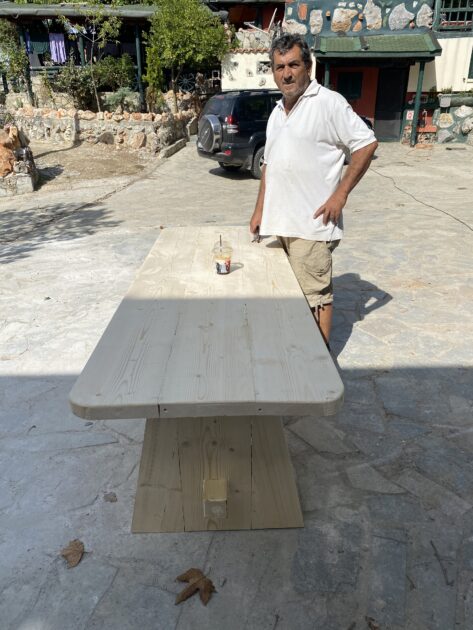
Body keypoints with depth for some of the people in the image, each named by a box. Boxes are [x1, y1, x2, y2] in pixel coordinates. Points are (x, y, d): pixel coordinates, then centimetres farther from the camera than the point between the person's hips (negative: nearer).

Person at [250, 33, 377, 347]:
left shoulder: (329, 102, -6)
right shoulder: (277, 112, 17)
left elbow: (366, 144, -8)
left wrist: (340, 194, -13)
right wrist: (260, 210, 16)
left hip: (311, 223, -7)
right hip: (280, 222, 7)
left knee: (315, 294, -2)